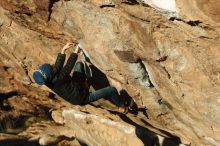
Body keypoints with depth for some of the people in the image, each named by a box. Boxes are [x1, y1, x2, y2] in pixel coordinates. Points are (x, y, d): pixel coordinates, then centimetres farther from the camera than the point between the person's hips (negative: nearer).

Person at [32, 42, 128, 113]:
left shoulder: (49, 80, -15)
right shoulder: (58, 81, -40)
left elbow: (58, 66, -3)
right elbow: (68, 67, -37)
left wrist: (63, 50, -6)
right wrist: (76, 52, -25)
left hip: (76, 87, 9)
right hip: (82, 98, -8)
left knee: (79, 64, 18)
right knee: (111, 90, -3)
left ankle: (84, 84, 37)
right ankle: (121, 107, 25)